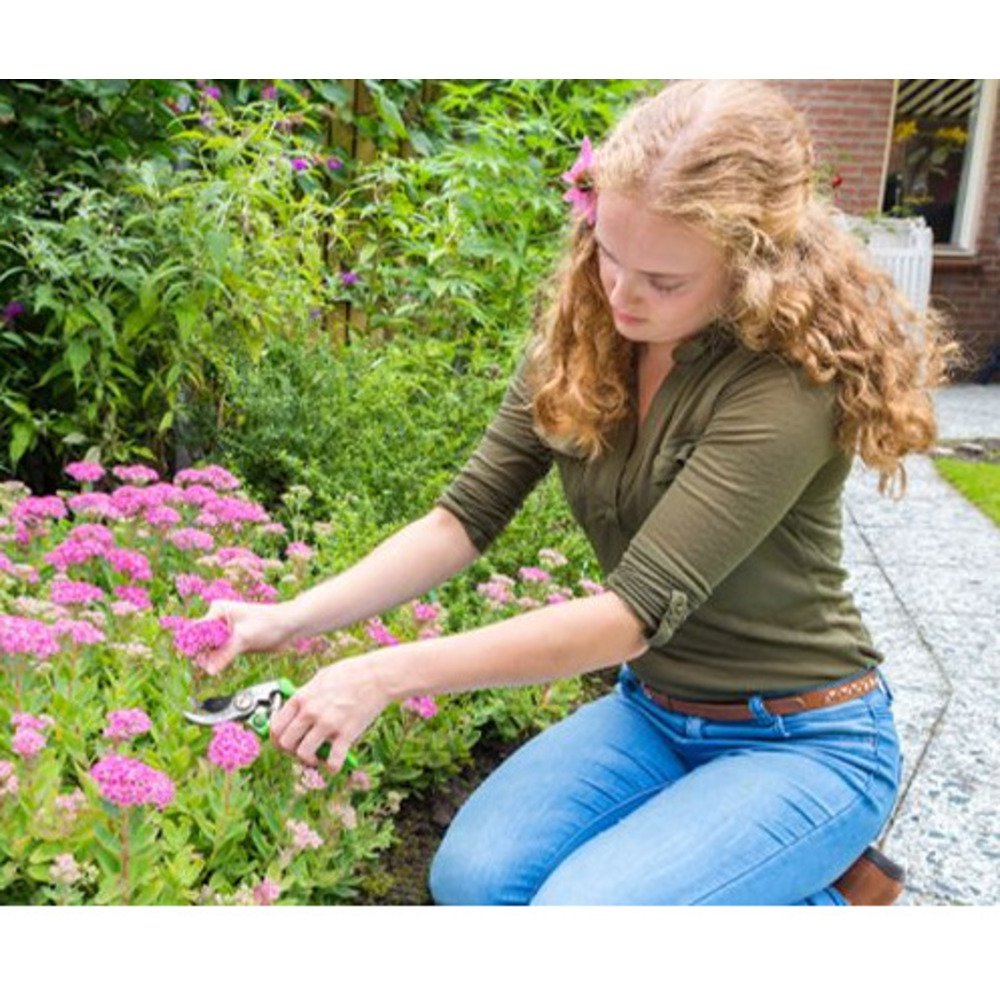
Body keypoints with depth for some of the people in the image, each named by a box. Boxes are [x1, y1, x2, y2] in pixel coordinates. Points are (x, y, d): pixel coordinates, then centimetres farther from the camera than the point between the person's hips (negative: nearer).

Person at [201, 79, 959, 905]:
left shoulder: (790, 383, -26)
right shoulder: (581, 340, -6)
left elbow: (637, 607, -29)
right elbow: (466, 517, -6)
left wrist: (390, 673, -31)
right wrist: (294, 619, -17)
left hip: (805, 740, -5)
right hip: (653, 710, 6)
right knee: (473, 880, -14)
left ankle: (823, 895, 4)